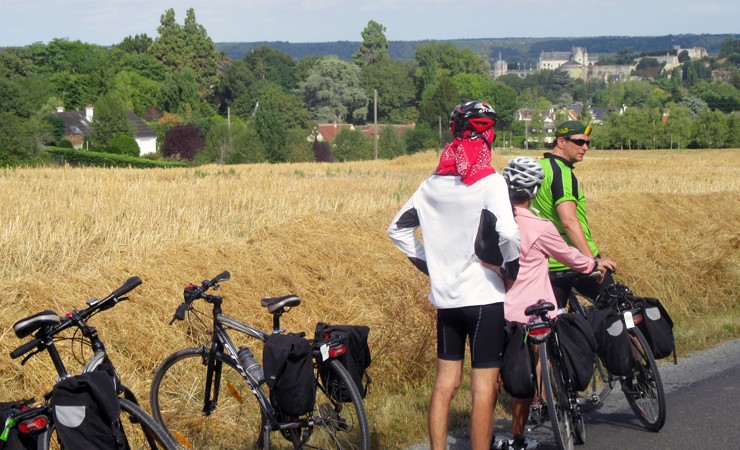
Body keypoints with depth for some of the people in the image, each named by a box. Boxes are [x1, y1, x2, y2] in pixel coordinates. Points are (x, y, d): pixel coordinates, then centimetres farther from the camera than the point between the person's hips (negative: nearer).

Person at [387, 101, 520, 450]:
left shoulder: (434, 183, 5)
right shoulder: (490, 182, -13)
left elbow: (397, 229, 11)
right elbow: (508, 235, -26)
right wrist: (512, 270, -10)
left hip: (445, 295, 6)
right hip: (484, 296, -6)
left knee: (445, 382, 12)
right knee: (484, 386, -1)